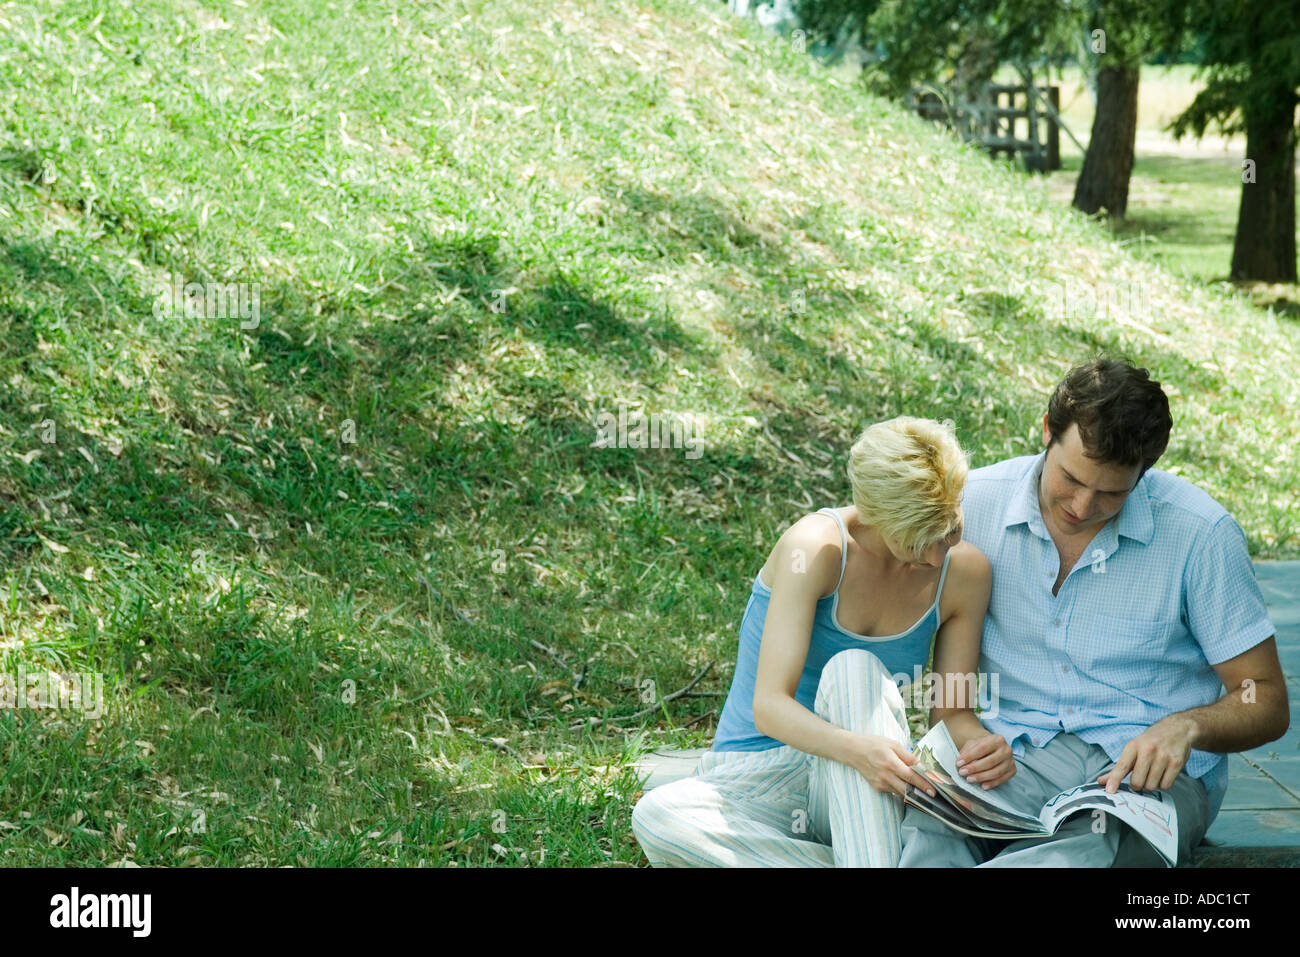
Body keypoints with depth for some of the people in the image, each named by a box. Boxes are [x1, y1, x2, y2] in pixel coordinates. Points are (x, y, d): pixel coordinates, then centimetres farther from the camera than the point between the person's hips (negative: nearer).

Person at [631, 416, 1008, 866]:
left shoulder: (965, 571, -5)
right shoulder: (815, 548, -19)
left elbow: (952, 712, 2)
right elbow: (769, 707, -24)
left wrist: (983, 743, -23)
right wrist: (856, 748, -44)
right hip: (762, 779, -1)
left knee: (853, 669, -32)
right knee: (656, 817, -35)